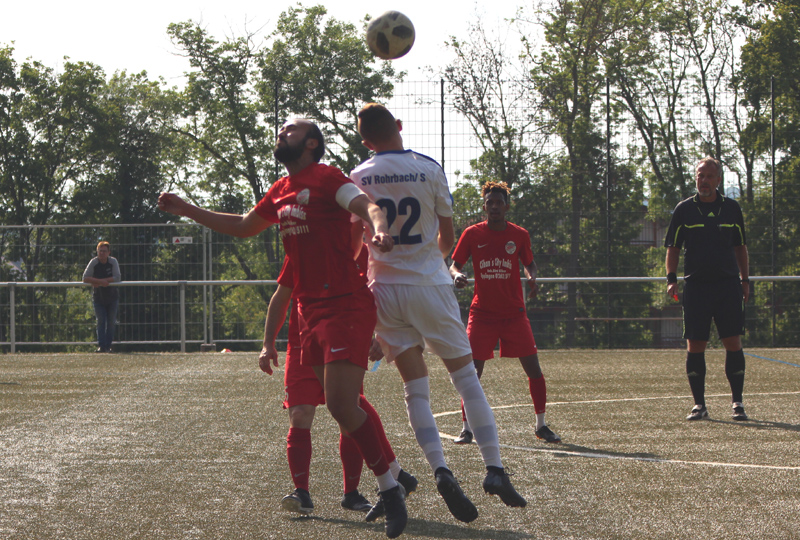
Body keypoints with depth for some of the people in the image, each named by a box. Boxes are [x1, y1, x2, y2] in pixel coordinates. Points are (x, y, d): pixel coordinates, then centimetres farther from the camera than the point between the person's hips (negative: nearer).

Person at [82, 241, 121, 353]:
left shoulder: (113, 262, -9)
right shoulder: (93, 262, -9)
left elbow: (117, 278, -20)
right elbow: (85, 278, -16)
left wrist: (97, 282, -24)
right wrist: (101, 282, -28)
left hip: (112, 297, 0)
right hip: (98, 297, 0)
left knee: (111, 323, 2)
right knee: (100, 322, -6)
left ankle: (108, 346, 10)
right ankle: (101, 345, -8)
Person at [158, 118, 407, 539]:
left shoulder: (328, 179, -6)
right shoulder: (281, 192, 19)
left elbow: (366, 206, -22)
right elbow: (243, 227, 33)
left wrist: (379, 228, -45)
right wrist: (187, 210, 30)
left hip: (345, 306, -8)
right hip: (310, 311, 8)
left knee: (341, 405, -18)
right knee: (344, 405, 8)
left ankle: (391, 489, -8)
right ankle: (392, 479, 19)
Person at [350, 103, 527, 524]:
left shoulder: (357, 179, 1)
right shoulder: (429, 171, -3)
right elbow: (448, 236, 6)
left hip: (385, 288, 2)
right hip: (430, 284, -2)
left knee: (415, 388, 3)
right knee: (466, 377, 7)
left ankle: (440, 471, -15)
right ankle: (494, 469, 1)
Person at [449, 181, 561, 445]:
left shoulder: (519, 235, 2)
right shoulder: (472, 234, -1)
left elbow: (529, 263, 16)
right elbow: (455, 265, 3)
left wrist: (532, 277, -6)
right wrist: (457, 275, -20)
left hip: (514, 313, 1)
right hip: (482, 312, -1)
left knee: (533, 368, -3)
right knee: (473, 370, -8)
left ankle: (541, 425, 11)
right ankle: (467, 428, 2)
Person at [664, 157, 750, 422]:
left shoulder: (732, 208, 8)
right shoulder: (684, 209, 4)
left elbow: (740, 247, 15)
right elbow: (672, 247, 7)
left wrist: (745, 280, 9)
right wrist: (671, 278, -6)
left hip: (728, 285, 1)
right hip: (695, 285, -1)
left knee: (733, 343, -4)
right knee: (695, 346, -1)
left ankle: (737, 403, 5)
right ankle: (699, 404, 7)